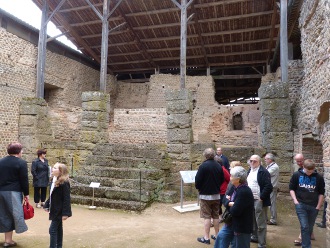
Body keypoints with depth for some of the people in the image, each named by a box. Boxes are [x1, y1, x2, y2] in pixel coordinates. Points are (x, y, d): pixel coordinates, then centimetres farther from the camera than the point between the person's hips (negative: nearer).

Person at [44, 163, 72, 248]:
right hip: (55, 210, 9)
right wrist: (47, 205, 13)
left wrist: (65, 213, -23)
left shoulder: (64, 183, -21)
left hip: (59, 211, -9)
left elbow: (66, 199, -22)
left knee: (53, 229, -5)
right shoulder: (54, 180, 6)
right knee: (58, 229, 17)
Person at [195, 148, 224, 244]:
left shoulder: (203, 166, -16)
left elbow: (198, 180, -15)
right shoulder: (219, 166, 2)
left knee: (207, 216, 1)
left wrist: (198, 188, 4)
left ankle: (206, 238, 5)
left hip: (206, 195, -5)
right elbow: (222, 180, 9)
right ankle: (217, 235, 25)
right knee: (216, 215, 16)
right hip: (216, 194, 5)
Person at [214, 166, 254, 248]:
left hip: (242, 226, -9)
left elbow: (235, 211, -29)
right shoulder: (235, 187, 1)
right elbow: (225, 198, 5)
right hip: (232, 222, 9)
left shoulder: (244, 192, -28)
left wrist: (229, 204, -10)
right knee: (221, 236, 17)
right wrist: (229, 203, -16)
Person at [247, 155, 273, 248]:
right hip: (250, 200, 8)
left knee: (261, 223, 1)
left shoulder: (263, 171, -16)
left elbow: (268, 187, -21)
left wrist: (261, 198, -19)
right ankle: (255, 236, 37)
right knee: (253, 220, 20)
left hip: (259, 201, -8)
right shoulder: (250, 170, 10)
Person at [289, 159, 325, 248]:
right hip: (301, 205, -2)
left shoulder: (318, 177, -4)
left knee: (310, 227, 13)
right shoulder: (296, 175, -5)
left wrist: (318, 206, 3)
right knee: (304, 226, -8)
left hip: (313, 206, 2)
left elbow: (321, 193, 6)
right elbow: (291, 188, 5)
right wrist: (295, 200, -6)